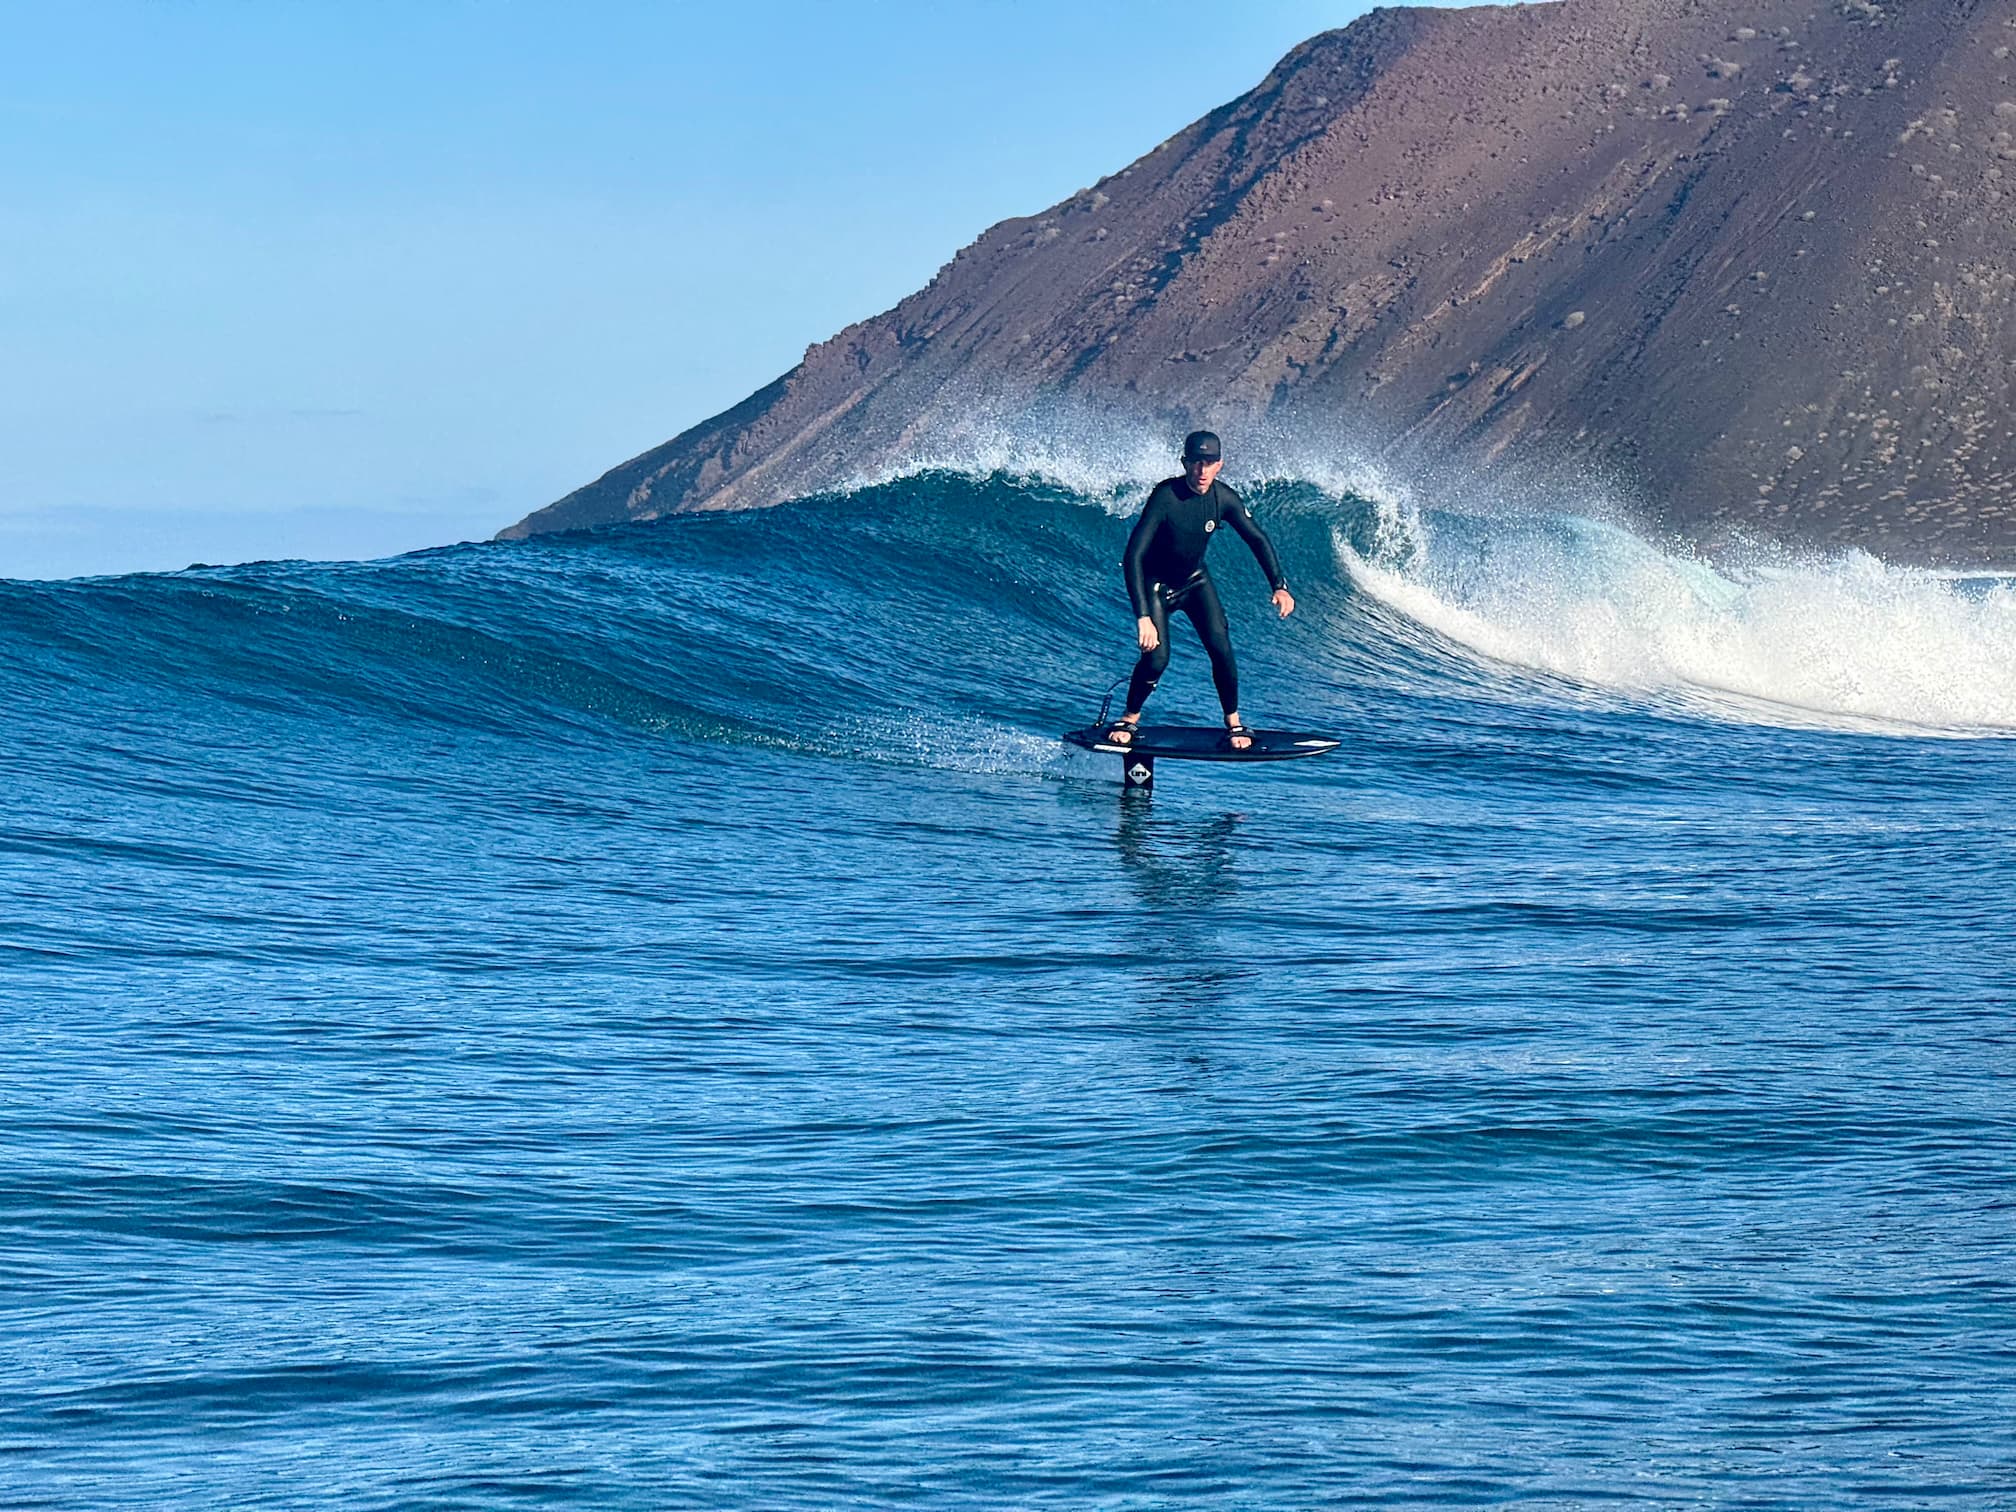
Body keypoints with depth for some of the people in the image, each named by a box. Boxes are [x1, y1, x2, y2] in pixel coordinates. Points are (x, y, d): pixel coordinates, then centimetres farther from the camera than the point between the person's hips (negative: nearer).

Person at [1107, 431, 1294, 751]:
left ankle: (1233, 724, 3)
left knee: (1220, 647, -14)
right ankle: (1129, 719, 9)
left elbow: (1258, 540, 0)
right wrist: (1143, 616, -41)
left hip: (1194, 581, 4)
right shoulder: (1165, 497, -31)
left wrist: (1279, 586, -11)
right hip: (1157, 586, -4)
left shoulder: (1223, 499, -16)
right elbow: (1133, 556, -35)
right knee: (1156, 658, -17)